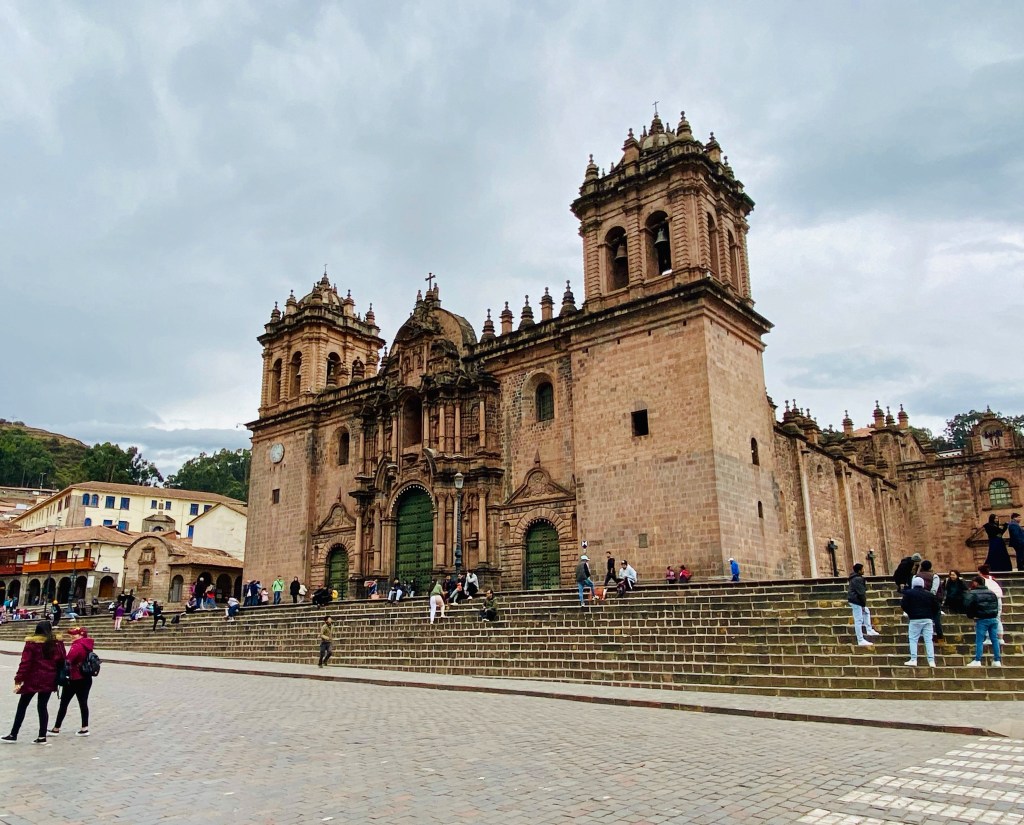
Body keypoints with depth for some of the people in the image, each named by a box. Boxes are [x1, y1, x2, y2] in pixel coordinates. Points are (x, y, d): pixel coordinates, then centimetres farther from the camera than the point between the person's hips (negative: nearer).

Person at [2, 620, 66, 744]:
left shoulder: (32, 643, -5)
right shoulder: (57, 643, 4)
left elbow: (25, 662, -11)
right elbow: (62, 661, 5)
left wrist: (18, 679, -8)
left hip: (33, 679, -3)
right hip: (49, 679, 3)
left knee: (22, 706, 11)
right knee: (42, 707, 8)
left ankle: (13, 735, 19)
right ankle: (42, 737, 7)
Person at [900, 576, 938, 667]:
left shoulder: (909, 593, -2)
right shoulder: (930, 594, 10)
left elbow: (903, 605, -5)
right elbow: (935, 607, 11)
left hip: (915, 619, -3)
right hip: (927, 619, 3)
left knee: (913, 639, 0)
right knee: (928, 640, 5)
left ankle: (913, 660, -8)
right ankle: (931, 661, 1)